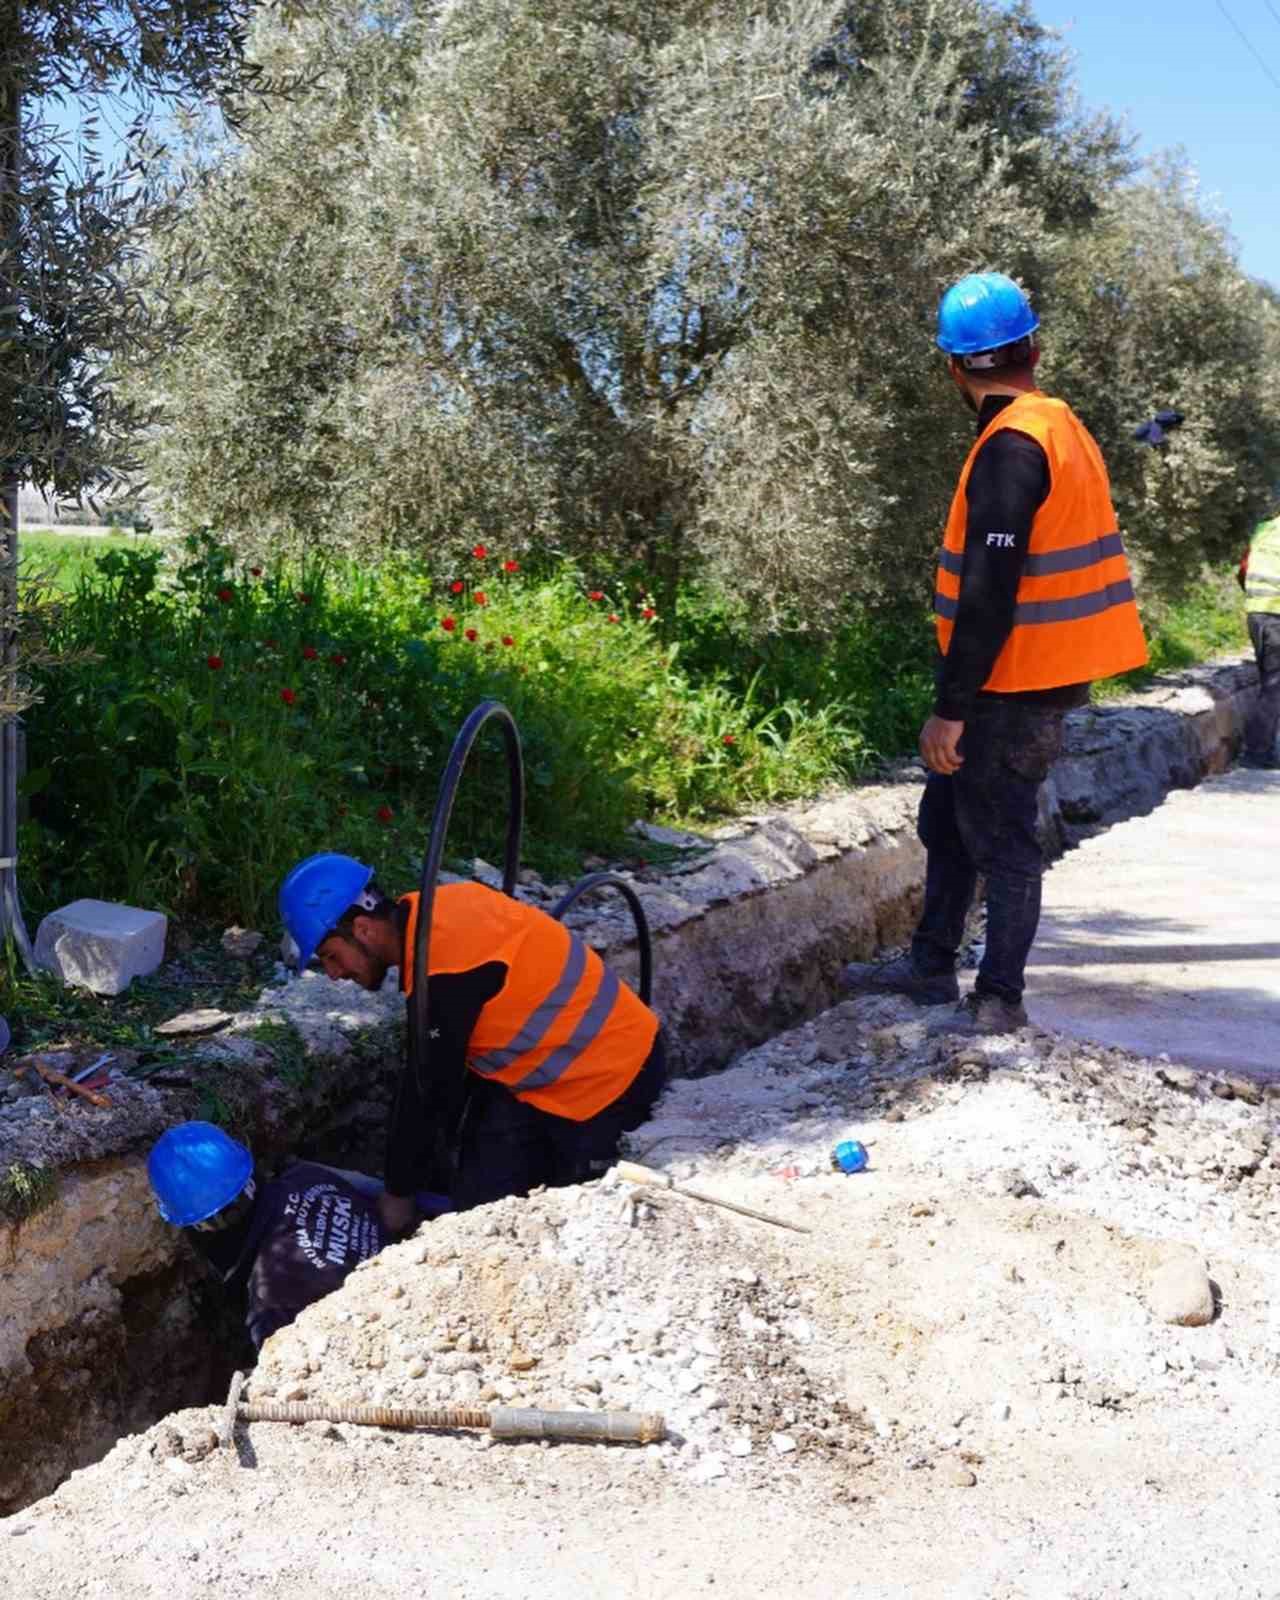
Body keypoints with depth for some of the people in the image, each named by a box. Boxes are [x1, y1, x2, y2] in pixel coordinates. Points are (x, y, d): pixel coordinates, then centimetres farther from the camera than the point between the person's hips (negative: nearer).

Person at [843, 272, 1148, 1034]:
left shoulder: (1011, 448, -20)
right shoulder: (1065, 426, 10)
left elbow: (989, 594, -24)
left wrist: (951, 708, -21)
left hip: (1013, 687, -9)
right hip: (1042, 677, 9)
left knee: (1000, 839, 1)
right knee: (948, 819, 18)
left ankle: (1000, 998, 13)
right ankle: (932, 966, 29)